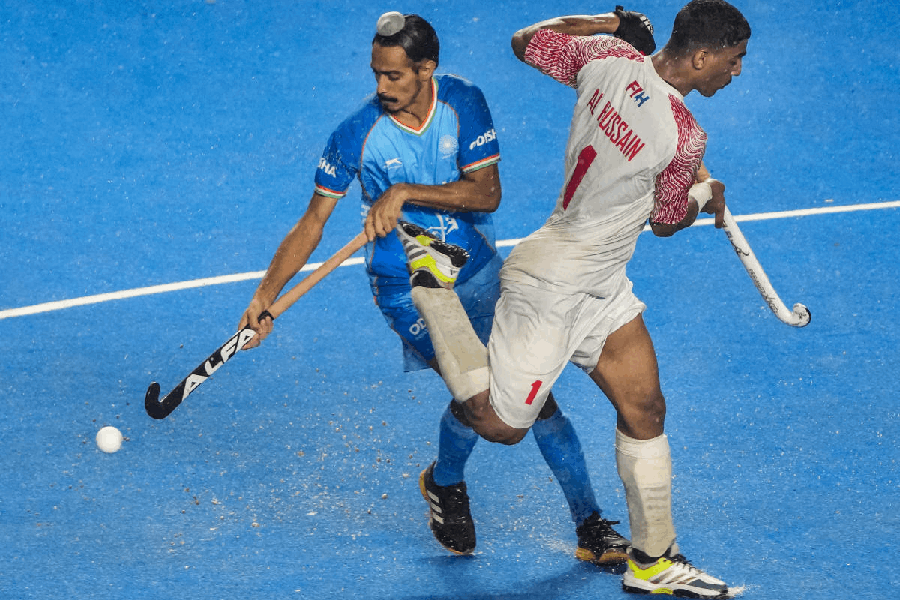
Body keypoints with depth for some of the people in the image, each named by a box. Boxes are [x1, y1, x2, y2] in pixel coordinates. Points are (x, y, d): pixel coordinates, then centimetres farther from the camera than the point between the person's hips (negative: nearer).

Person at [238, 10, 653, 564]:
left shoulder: (464, 102, -9)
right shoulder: (358, 134, -14)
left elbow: (487, 192, -15)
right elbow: (313, 223, -7)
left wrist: (407, 193, -26)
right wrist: (266, 296, -15)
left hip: (480, 274, 3)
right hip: (410, 290, -3)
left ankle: (591, 525, 10)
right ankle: (445, 484, 16)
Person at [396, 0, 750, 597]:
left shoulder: (608, 57, -7)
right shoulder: (685, 137, -26)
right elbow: (667, 222, -6)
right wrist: (708, 191, 14)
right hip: (551, 288, -9)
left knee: (645, 410, 10)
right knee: (500, 424, 3)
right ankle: (432, 275, 11)